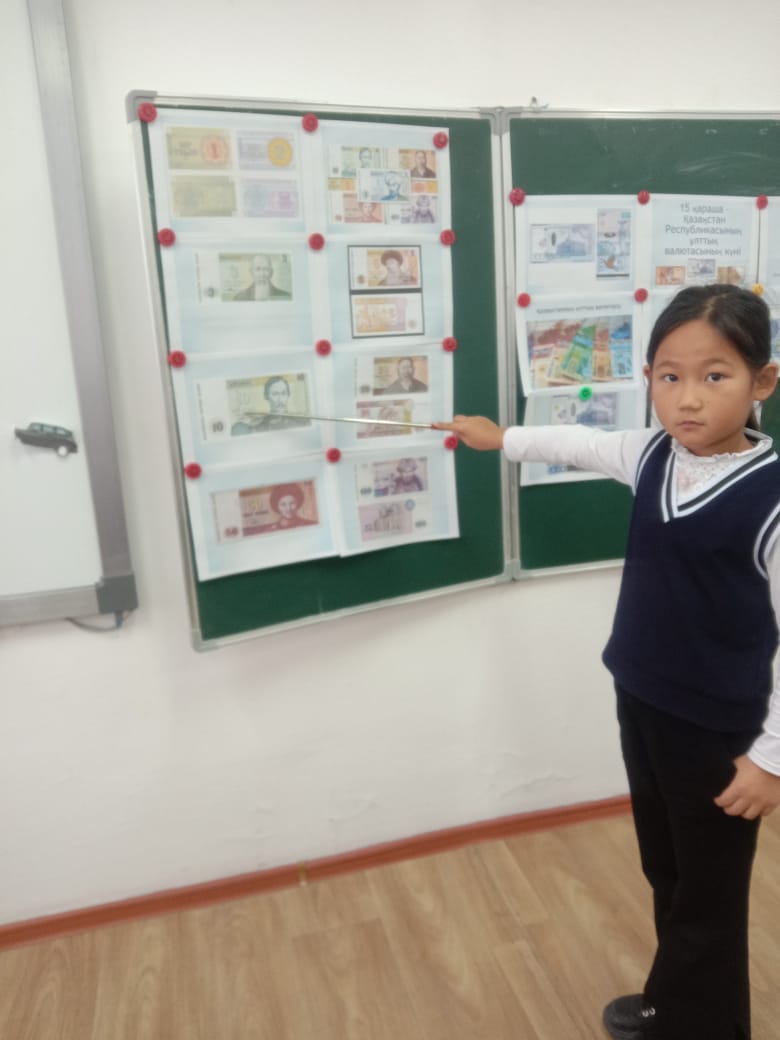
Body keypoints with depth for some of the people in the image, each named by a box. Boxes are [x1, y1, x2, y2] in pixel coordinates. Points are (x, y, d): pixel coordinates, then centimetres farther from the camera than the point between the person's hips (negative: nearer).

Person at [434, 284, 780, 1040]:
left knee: (709, 900, 15)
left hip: (719, 730, -6)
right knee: (665, 873, 26)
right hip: (639, 704, 7)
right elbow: (579, 444, 15)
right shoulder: (652, 455, -5)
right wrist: (503, 438, 27)